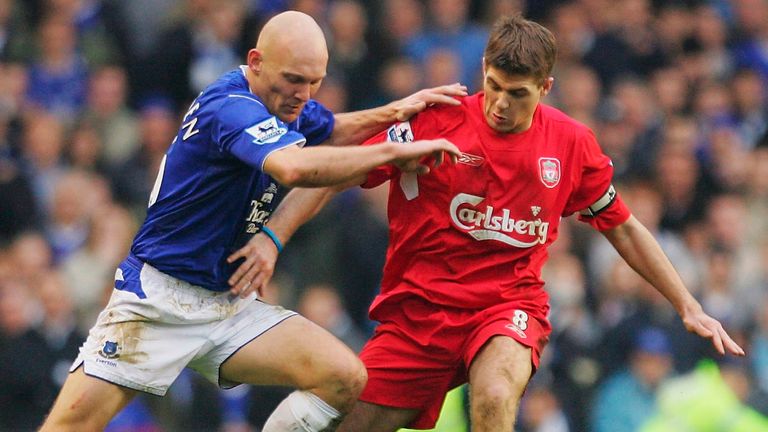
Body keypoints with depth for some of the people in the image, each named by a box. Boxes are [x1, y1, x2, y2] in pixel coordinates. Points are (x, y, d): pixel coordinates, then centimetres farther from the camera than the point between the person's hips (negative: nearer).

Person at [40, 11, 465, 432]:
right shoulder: (230, 107, -23)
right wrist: (394, 151, -34)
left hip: (233, 302, 8)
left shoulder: (285, 102, 5)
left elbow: (331, 130, 31)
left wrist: (394, 112, 11)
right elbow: (295, 167, -43)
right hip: (159, 298, -8)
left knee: (345, 378, -11)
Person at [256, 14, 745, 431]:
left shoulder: (572, 143, 0)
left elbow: (624, 229, 14)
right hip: (419, 303, 1)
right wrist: (273, 238, -25)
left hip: (510, 304, 0)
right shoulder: (435, 120, -9)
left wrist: (688, 306, 12)